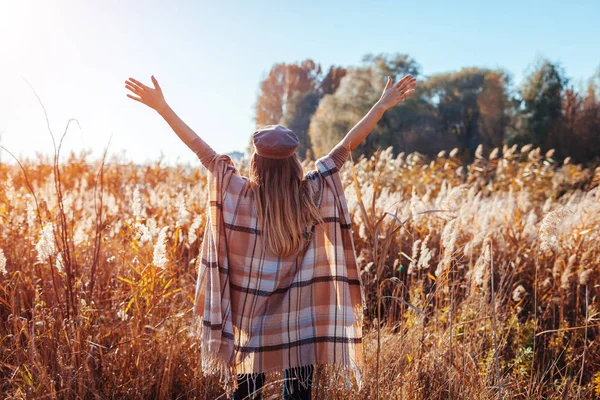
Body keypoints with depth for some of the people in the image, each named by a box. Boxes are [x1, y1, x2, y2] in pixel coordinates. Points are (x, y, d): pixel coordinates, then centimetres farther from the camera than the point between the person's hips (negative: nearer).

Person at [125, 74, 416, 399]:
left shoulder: (239, 193, -9)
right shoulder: (311, 193, -8)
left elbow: (200, 148, -7)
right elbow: (347, 146, -4)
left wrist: (161, 106, -1)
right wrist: (383, 105, 3)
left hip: (249, 320, 0)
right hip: (299, 321, 0)